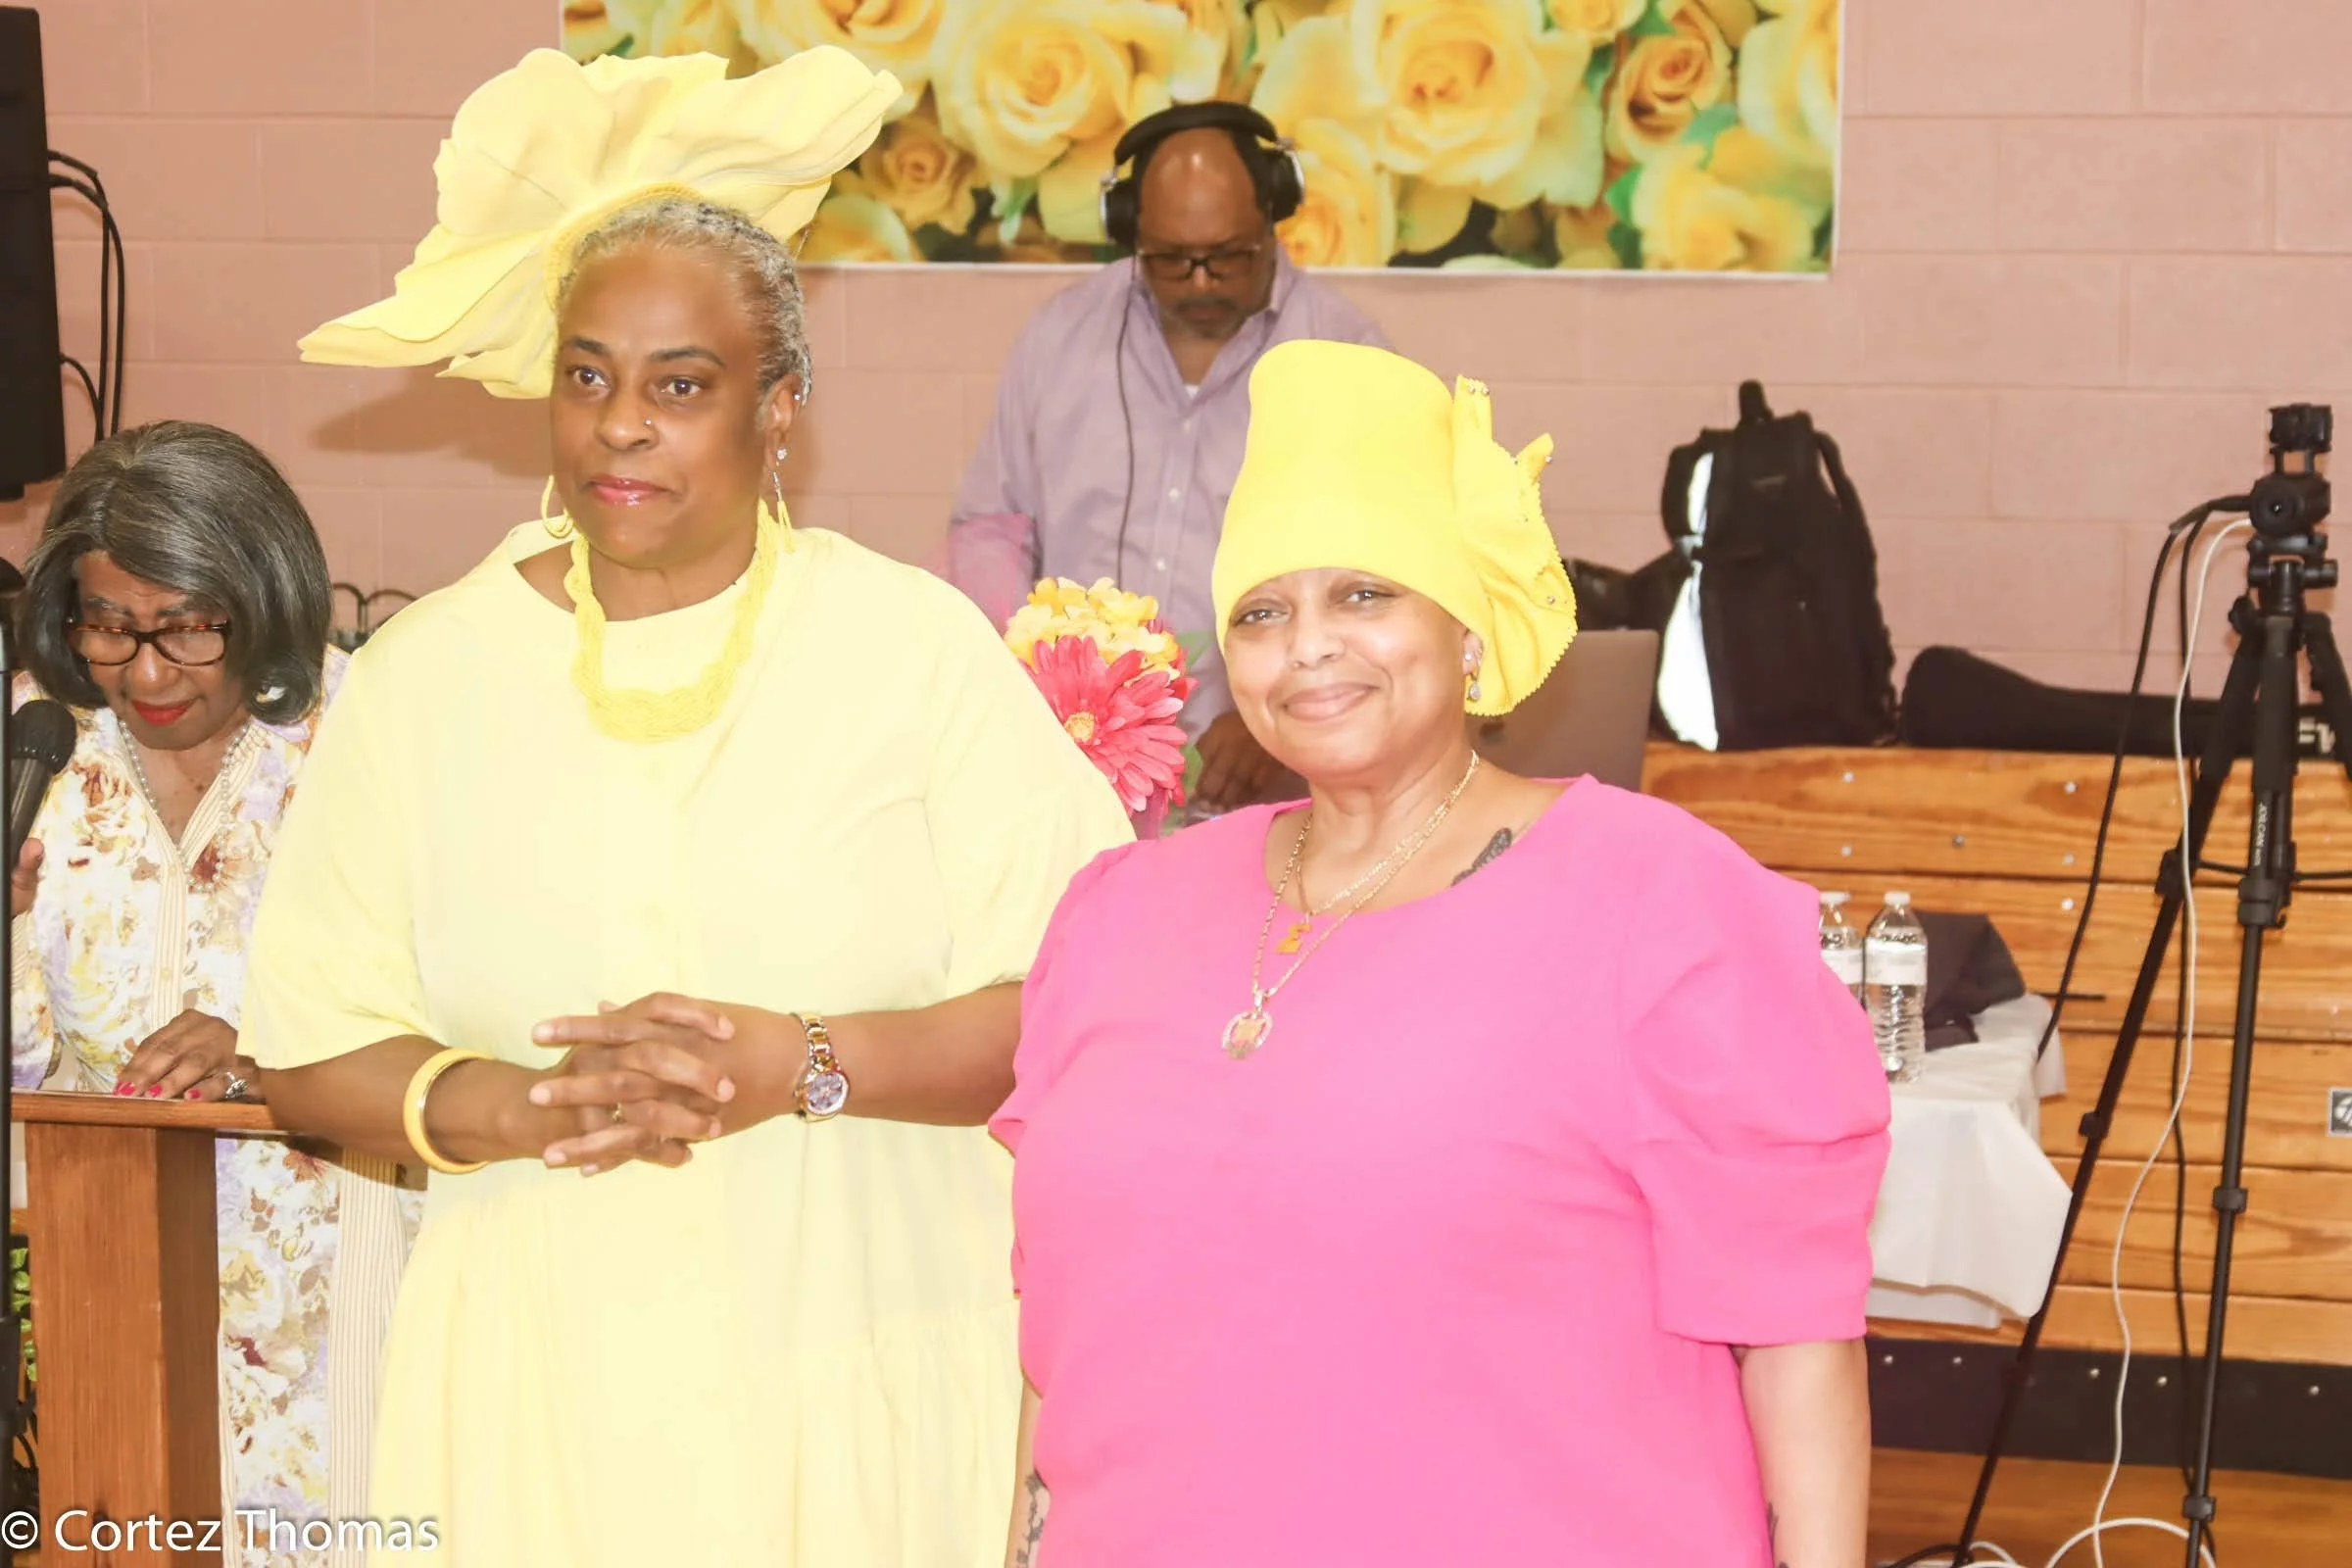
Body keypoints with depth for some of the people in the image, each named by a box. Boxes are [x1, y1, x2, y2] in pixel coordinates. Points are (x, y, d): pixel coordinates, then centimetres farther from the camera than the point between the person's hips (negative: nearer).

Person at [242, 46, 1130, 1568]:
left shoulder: (913, 644, -1)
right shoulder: (423, 672, 4)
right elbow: (310, 1050, 1)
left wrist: (802, 1068, -18)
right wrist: (522, 1108, -15)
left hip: (860, 1368, -1)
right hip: (542, 1377, 1)